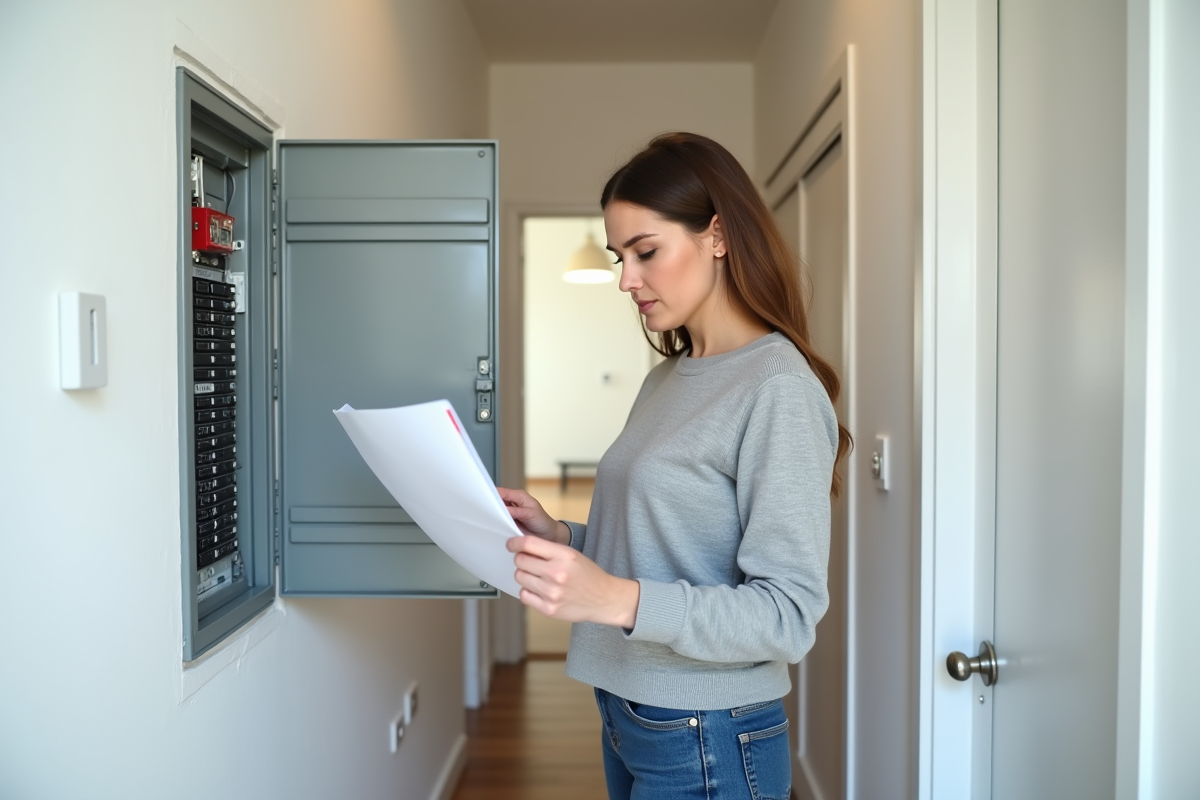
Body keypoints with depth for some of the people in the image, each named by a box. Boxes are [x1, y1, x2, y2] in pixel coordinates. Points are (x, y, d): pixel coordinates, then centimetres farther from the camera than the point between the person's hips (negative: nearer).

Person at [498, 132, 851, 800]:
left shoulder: (779, 388, -18)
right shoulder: (667, 379, 8)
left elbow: (788, 616, -21)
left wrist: (620, 600, -30)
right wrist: (560, 538, -2)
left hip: (707, 746, -7)